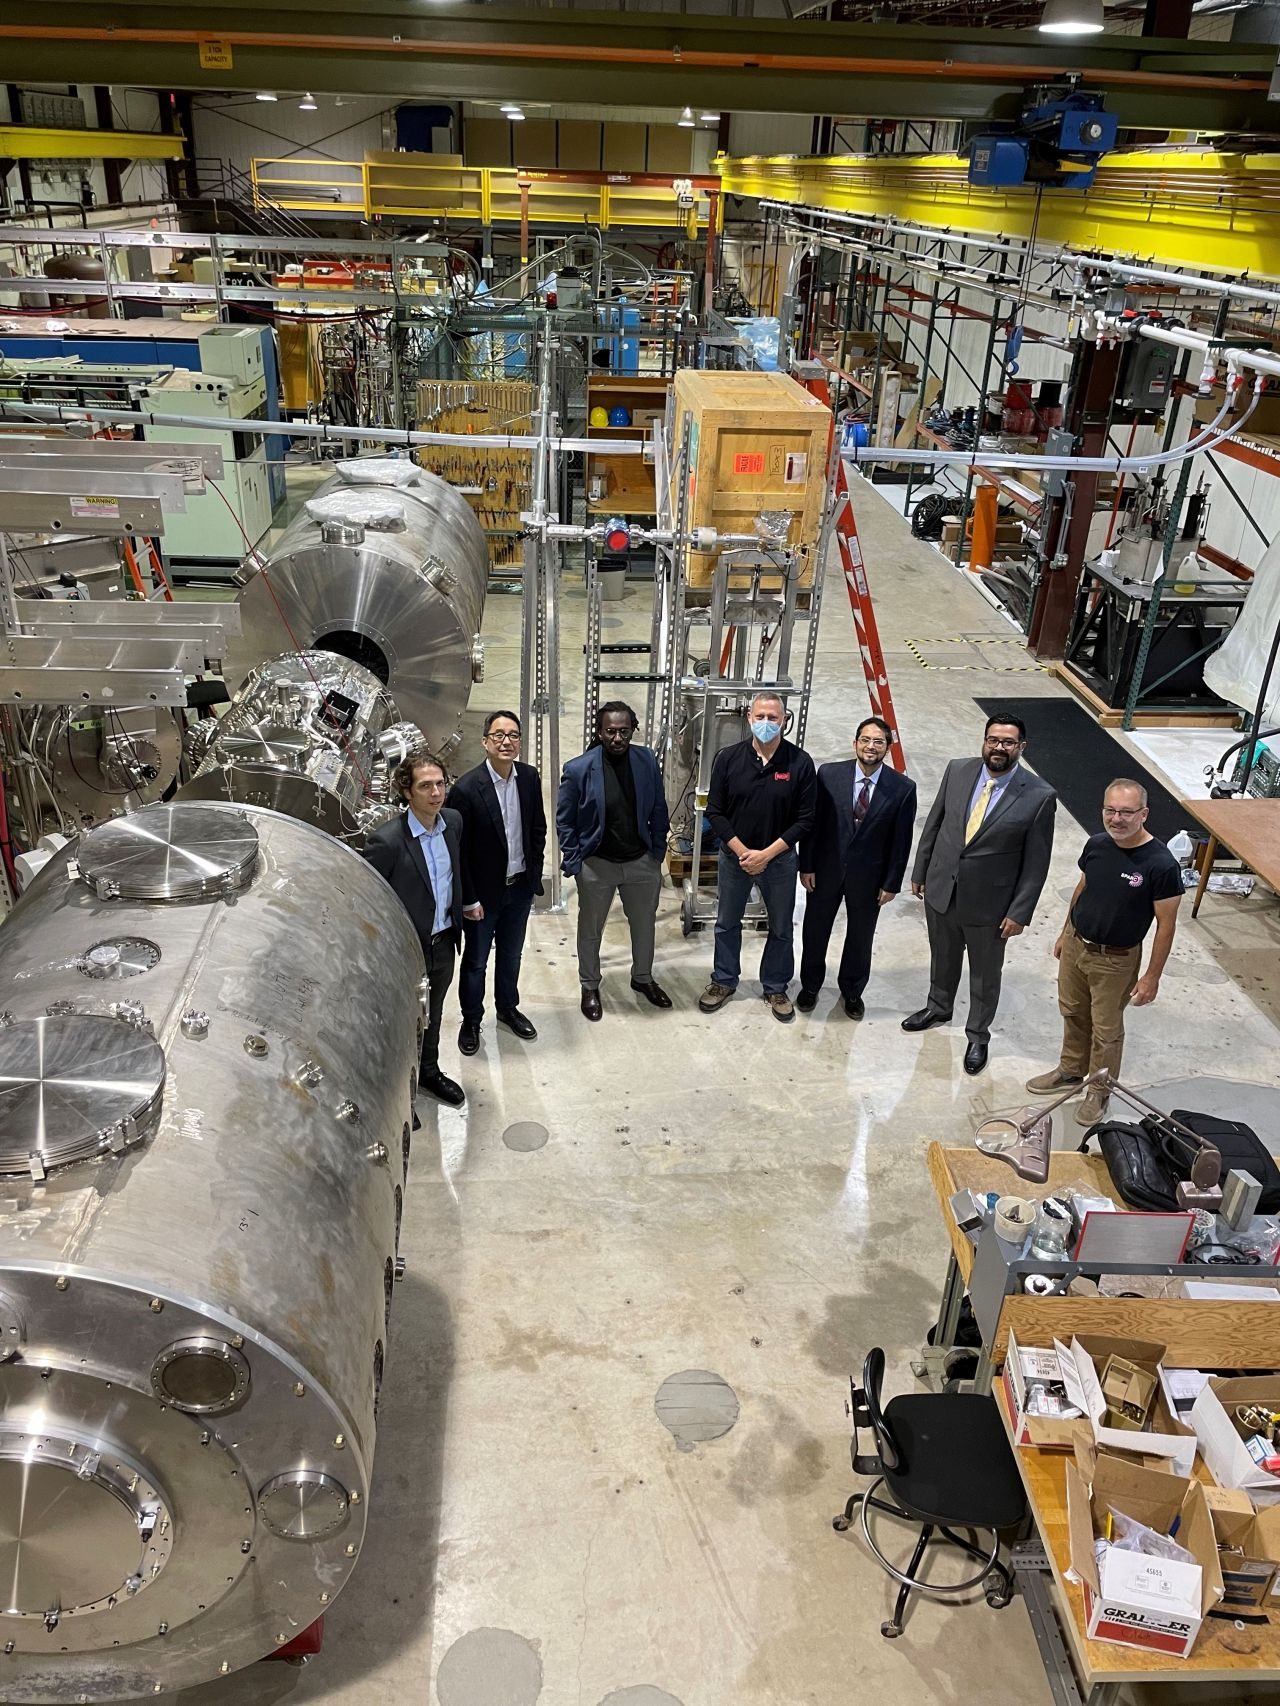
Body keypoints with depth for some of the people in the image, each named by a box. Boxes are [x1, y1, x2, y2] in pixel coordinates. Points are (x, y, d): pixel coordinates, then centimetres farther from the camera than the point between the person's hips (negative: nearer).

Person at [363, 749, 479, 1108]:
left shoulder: (453, 822, -6)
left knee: (433, 1014, 26)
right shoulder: (386, 841, -27)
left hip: (444, 940, 6)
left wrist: (468, 901, 25)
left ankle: (429, 1071, 48)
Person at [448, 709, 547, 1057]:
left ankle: (507, 1007, 43)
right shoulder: (466, 788, -21)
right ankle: (471, 1020, 31)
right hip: (484, 891, -5)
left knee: (511, 954, 22)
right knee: (476, 960, 12)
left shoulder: (530, 778, -5)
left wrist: (534, 872, 6)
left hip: (520, 887, 5)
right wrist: (469, 898, -13)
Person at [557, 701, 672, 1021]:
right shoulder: (579, 769, -16)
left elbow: (658, 811, 3)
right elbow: (564, 821, -8)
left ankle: (643, 978, 43)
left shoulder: (647, 762, -8)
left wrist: (658, 852, 2)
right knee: (590, 930, 14)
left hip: (642, 862, 3)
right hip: (597, 864, -3)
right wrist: (573, 863, -10)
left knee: (645, 925, 20)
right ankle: (589, 987, 35)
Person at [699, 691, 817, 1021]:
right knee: (727, 922, 16)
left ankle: (776, 987, 32)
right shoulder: (728, 757, -10)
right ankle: (723, 981, 36)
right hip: (734, 855, 1)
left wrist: (766, 854, -16)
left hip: (779, 859, -1)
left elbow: (805, 819, -10)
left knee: (781, 927, 12)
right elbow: (715, 811, -5)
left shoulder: (800, 762, -13)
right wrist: (742, 852, -14)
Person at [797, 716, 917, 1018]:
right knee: (815, 931, 16)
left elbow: (901, 840, -7)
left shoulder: (903, 788, -13)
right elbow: (811, 823, -5)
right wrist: (806, 866, -5)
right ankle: (810, 986, 39)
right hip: (826, 870, 0)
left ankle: (852, 990, 40)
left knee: (861, 937, 17)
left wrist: (892, 883, -5)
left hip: (868, 877, 0)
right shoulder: (828, 774, -12)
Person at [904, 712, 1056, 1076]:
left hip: (989, 903, -3)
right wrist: (919, 871, 8)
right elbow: (934, 823, 4)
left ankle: (978, 1036, 38)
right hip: (940, 890, 4)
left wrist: (1019, 912, -12)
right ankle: (938, 1008, 52)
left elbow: (1036, 862, -12)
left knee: (985, 974, 16)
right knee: (943, 958, 26)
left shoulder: (1039, 796, -18)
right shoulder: (957, 771, -7)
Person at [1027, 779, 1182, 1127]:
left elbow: (1166, 924, -16)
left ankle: (1098, 1092, 32)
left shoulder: (1161, 864, -24)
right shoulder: (1096, 845, -8)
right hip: (1076, 944, 5)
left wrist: (1152, 976, -13)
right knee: (1073, 1013, 22)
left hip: (1116, 960, -5)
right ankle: (1070, 1071, 44)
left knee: (1106, 1029, 11)